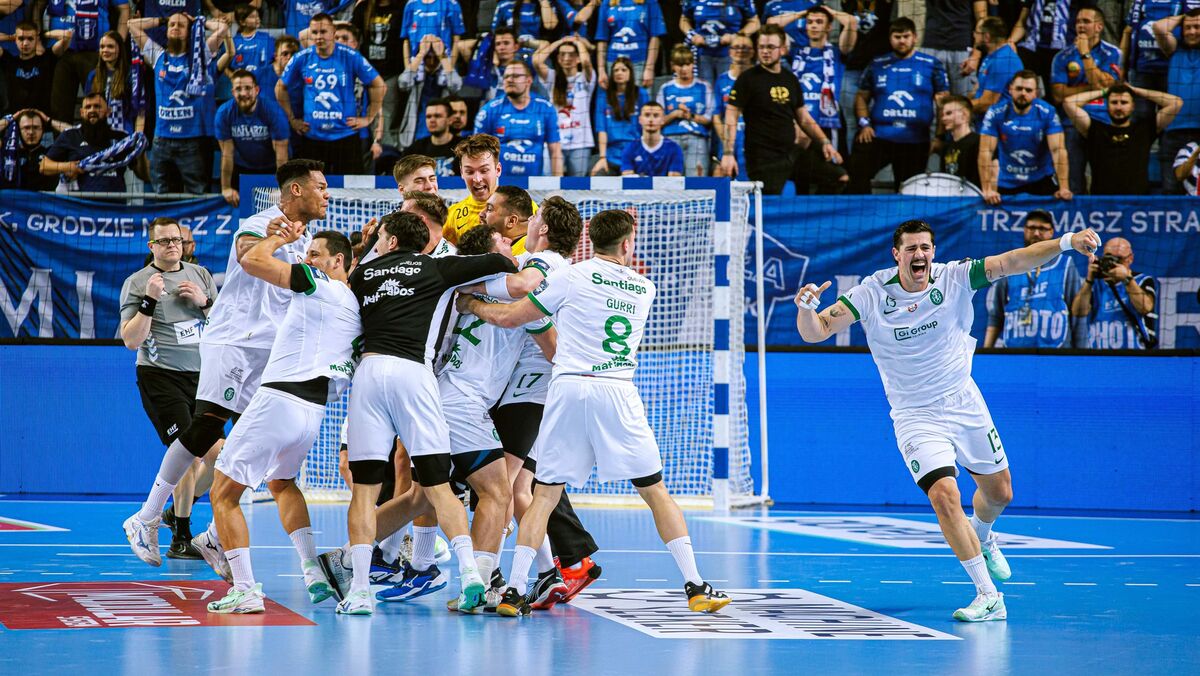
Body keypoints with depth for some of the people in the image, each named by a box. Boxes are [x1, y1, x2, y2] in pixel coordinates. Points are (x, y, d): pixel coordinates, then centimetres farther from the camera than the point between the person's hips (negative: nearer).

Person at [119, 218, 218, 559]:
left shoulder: (199, 274, 12)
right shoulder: (136, 283, -1)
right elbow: (131, 340, -9)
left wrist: (204, 302, -5)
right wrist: (149, 301, -19)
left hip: (201, 376, 5)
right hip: (160, 377, -5)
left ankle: (178, 509, 29)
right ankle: (180, 539, -8)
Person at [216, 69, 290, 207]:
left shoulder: (273, 110, -23)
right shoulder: (224, 113, -19)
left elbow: (281, 153, -23)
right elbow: (227, 154, -15)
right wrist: (226, 188, -14)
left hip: (270, 169, -1)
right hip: (241, 169, 1)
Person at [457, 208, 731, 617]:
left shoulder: (570, 278, 4)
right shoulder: (644, 289, 14)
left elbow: (510, 318, 10)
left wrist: (471, 304, 28)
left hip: (569, 387, -1)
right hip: (618, 391, 1)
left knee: (545, 495, 5)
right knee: (655, 491, 7)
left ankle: (515, 590, -3)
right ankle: (695, 587, 3)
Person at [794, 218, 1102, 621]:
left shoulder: (955, 278, -12)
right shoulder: (871, 294, -15)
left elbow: (1012, 262, -22)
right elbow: (815, 332, -17)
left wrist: (1065, 243, -37)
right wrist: (807, 309, -40)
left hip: (966, 406, 3)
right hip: (916, 417, -3)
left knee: (998, 493, 14)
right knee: (944, 495, -22)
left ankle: (982, 538, 52)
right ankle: (988, 598, -16)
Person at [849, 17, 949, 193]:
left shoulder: (931, 65, 5)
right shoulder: (878, 65, 11)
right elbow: (862, 97, 15)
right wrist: (864, 123, -2)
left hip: (915, 141, -1)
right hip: (878, 136, 1)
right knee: (855, 173, -20)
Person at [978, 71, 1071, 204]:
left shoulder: (1047, 112, -13)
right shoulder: (995, 113, -14)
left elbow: (1058, 149, -18)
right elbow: (986, 152, -16)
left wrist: (1063, 188, -27)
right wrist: (987, 190, -24)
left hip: (1041, 179, -1)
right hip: (1007, 182, 1)